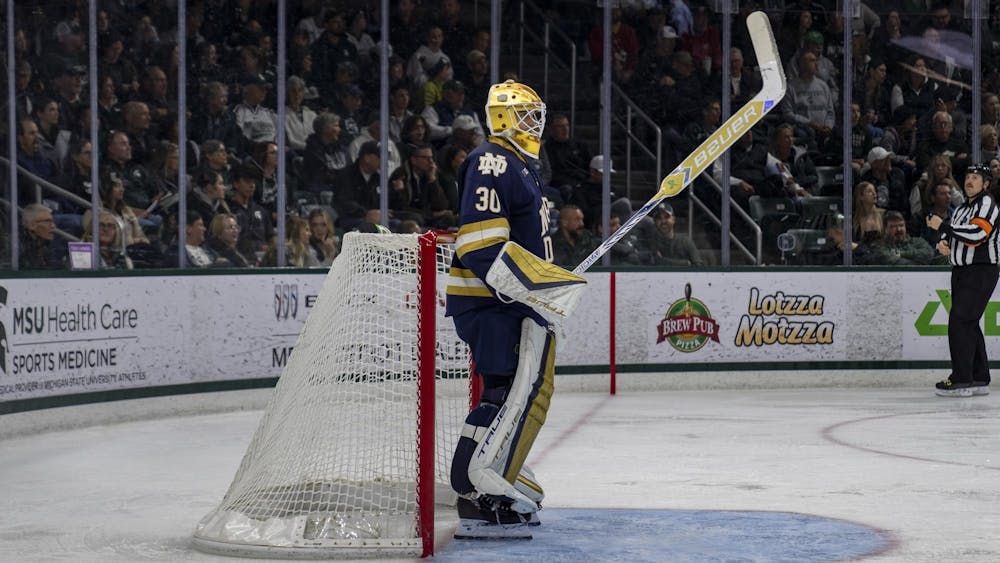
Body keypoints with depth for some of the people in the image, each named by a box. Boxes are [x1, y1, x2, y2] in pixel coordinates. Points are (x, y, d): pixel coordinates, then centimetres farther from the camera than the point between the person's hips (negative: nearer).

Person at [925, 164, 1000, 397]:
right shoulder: (962, 208, 21)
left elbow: (976, 233, -23)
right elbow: (953, 235, 17)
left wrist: (943, 226, -20)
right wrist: (944, 243, -8)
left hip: (981, 272, -9)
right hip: (961, 271, 9)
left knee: (960, 321, -15)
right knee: (969, 324, 10)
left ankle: (962, 380, -15)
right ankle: (980, 379, 15)